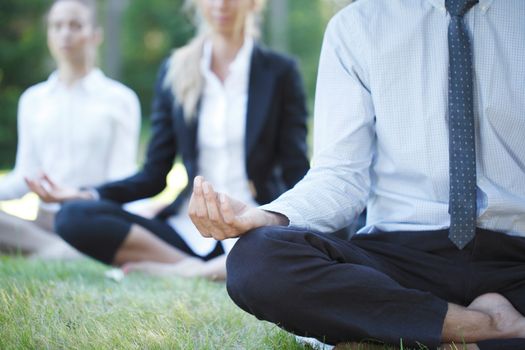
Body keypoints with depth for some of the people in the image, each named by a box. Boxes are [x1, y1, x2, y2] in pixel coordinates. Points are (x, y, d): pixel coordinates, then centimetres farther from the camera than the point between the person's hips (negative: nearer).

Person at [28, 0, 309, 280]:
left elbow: (295, 173, 0)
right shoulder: (175, 73, 11)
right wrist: (86, 195, -7)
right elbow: (154, 176, 9)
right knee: (73, 216, -19)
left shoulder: (279, 71, 4)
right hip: (189, 230, 2)